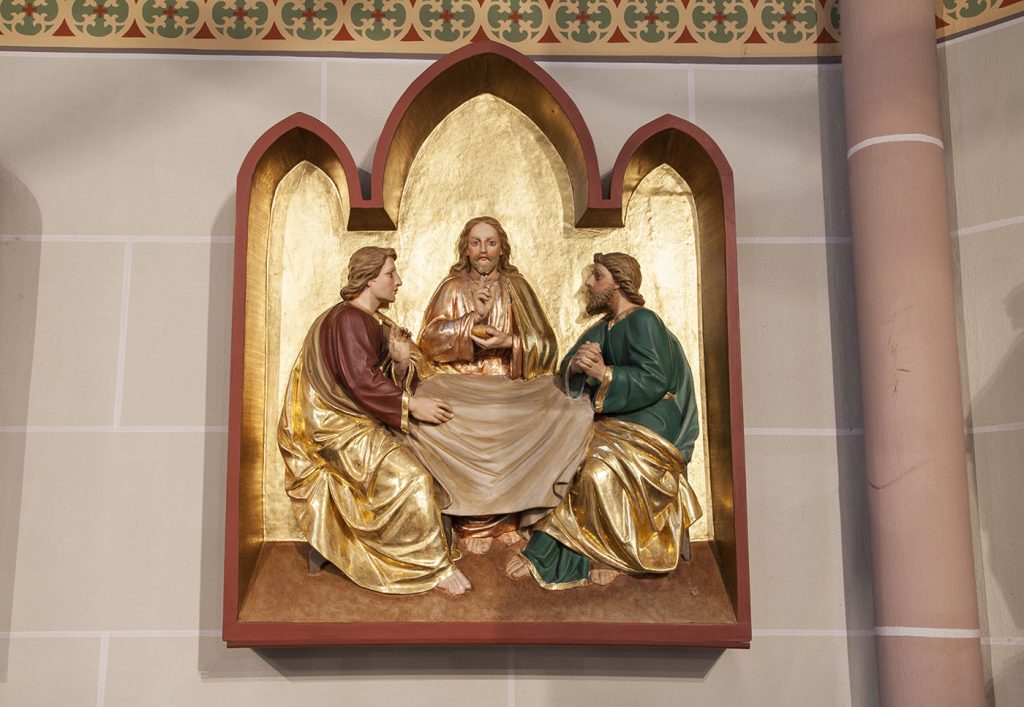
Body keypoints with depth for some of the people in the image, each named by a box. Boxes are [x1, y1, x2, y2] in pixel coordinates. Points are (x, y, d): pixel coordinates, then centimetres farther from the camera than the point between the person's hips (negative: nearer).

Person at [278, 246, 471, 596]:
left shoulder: (376, 324, 14)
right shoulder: (349, 319, -15)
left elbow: (390, 380, 8)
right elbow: (360, 379, -24)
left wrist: (402, 362, -13)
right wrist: (411, 404, -24)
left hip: (355, 419, 10)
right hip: (337, 426, -10)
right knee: (411, 477, -19)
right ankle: (437, 566, -9)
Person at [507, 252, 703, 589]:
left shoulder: (643, 322, -9)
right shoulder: (604, 327, 18)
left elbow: (654, 381, -20)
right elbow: (567, 370, 8)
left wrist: (604, 374, -30)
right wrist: (576, 365, -16)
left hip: (649, 426, -9)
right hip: (612, 422, 9)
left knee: (599, 467, -30)